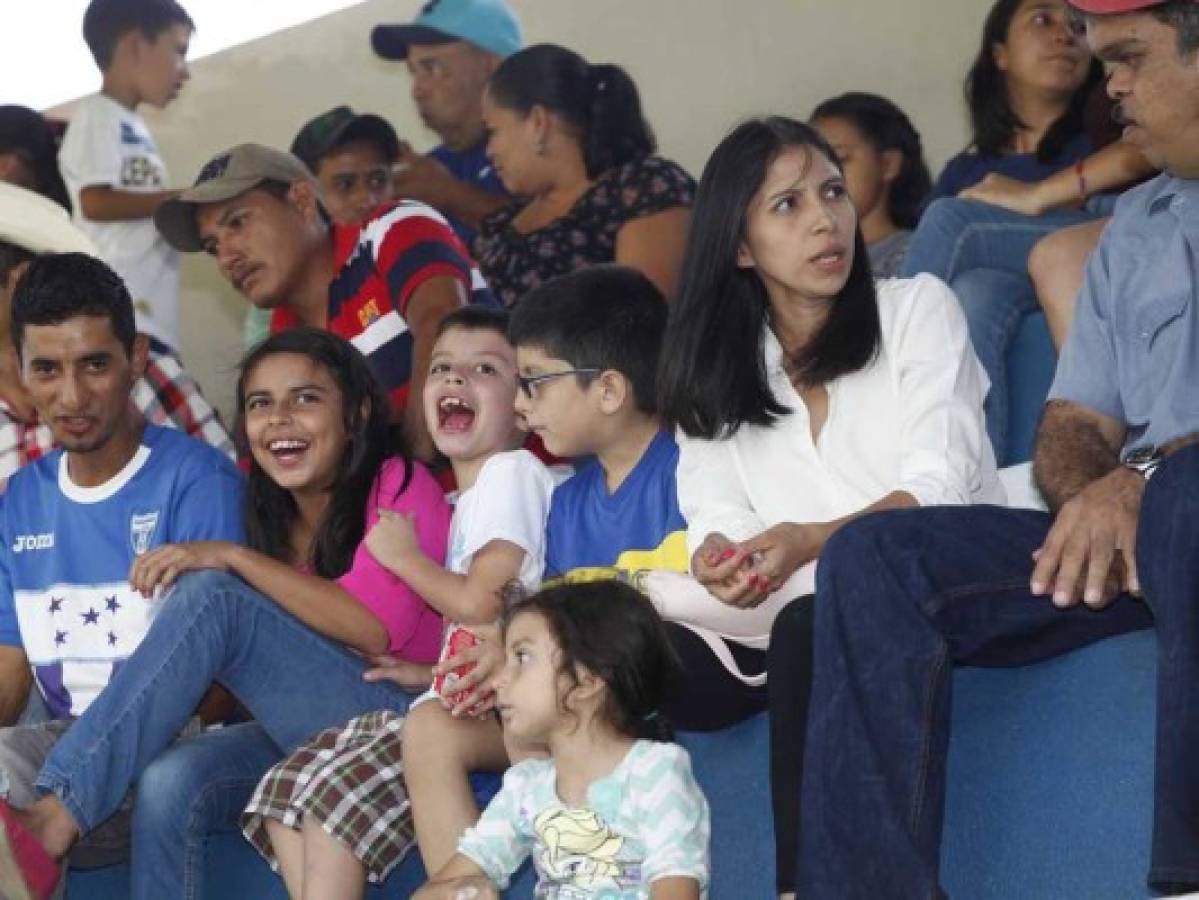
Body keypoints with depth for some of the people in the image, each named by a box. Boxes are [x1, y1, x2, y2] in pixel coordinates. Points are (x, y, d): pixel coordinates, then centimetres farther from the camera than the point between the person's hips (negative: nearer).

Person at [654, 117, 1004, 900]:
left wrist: (813, 541, -25)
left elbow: (938, 490, -7)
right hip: (805, 622, 4)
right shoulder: (719, 368, 17)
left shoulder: (918, 308, 6)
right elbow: (715, 511, 5)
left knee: (810, 628, -36)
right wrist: (719, 558, -22)